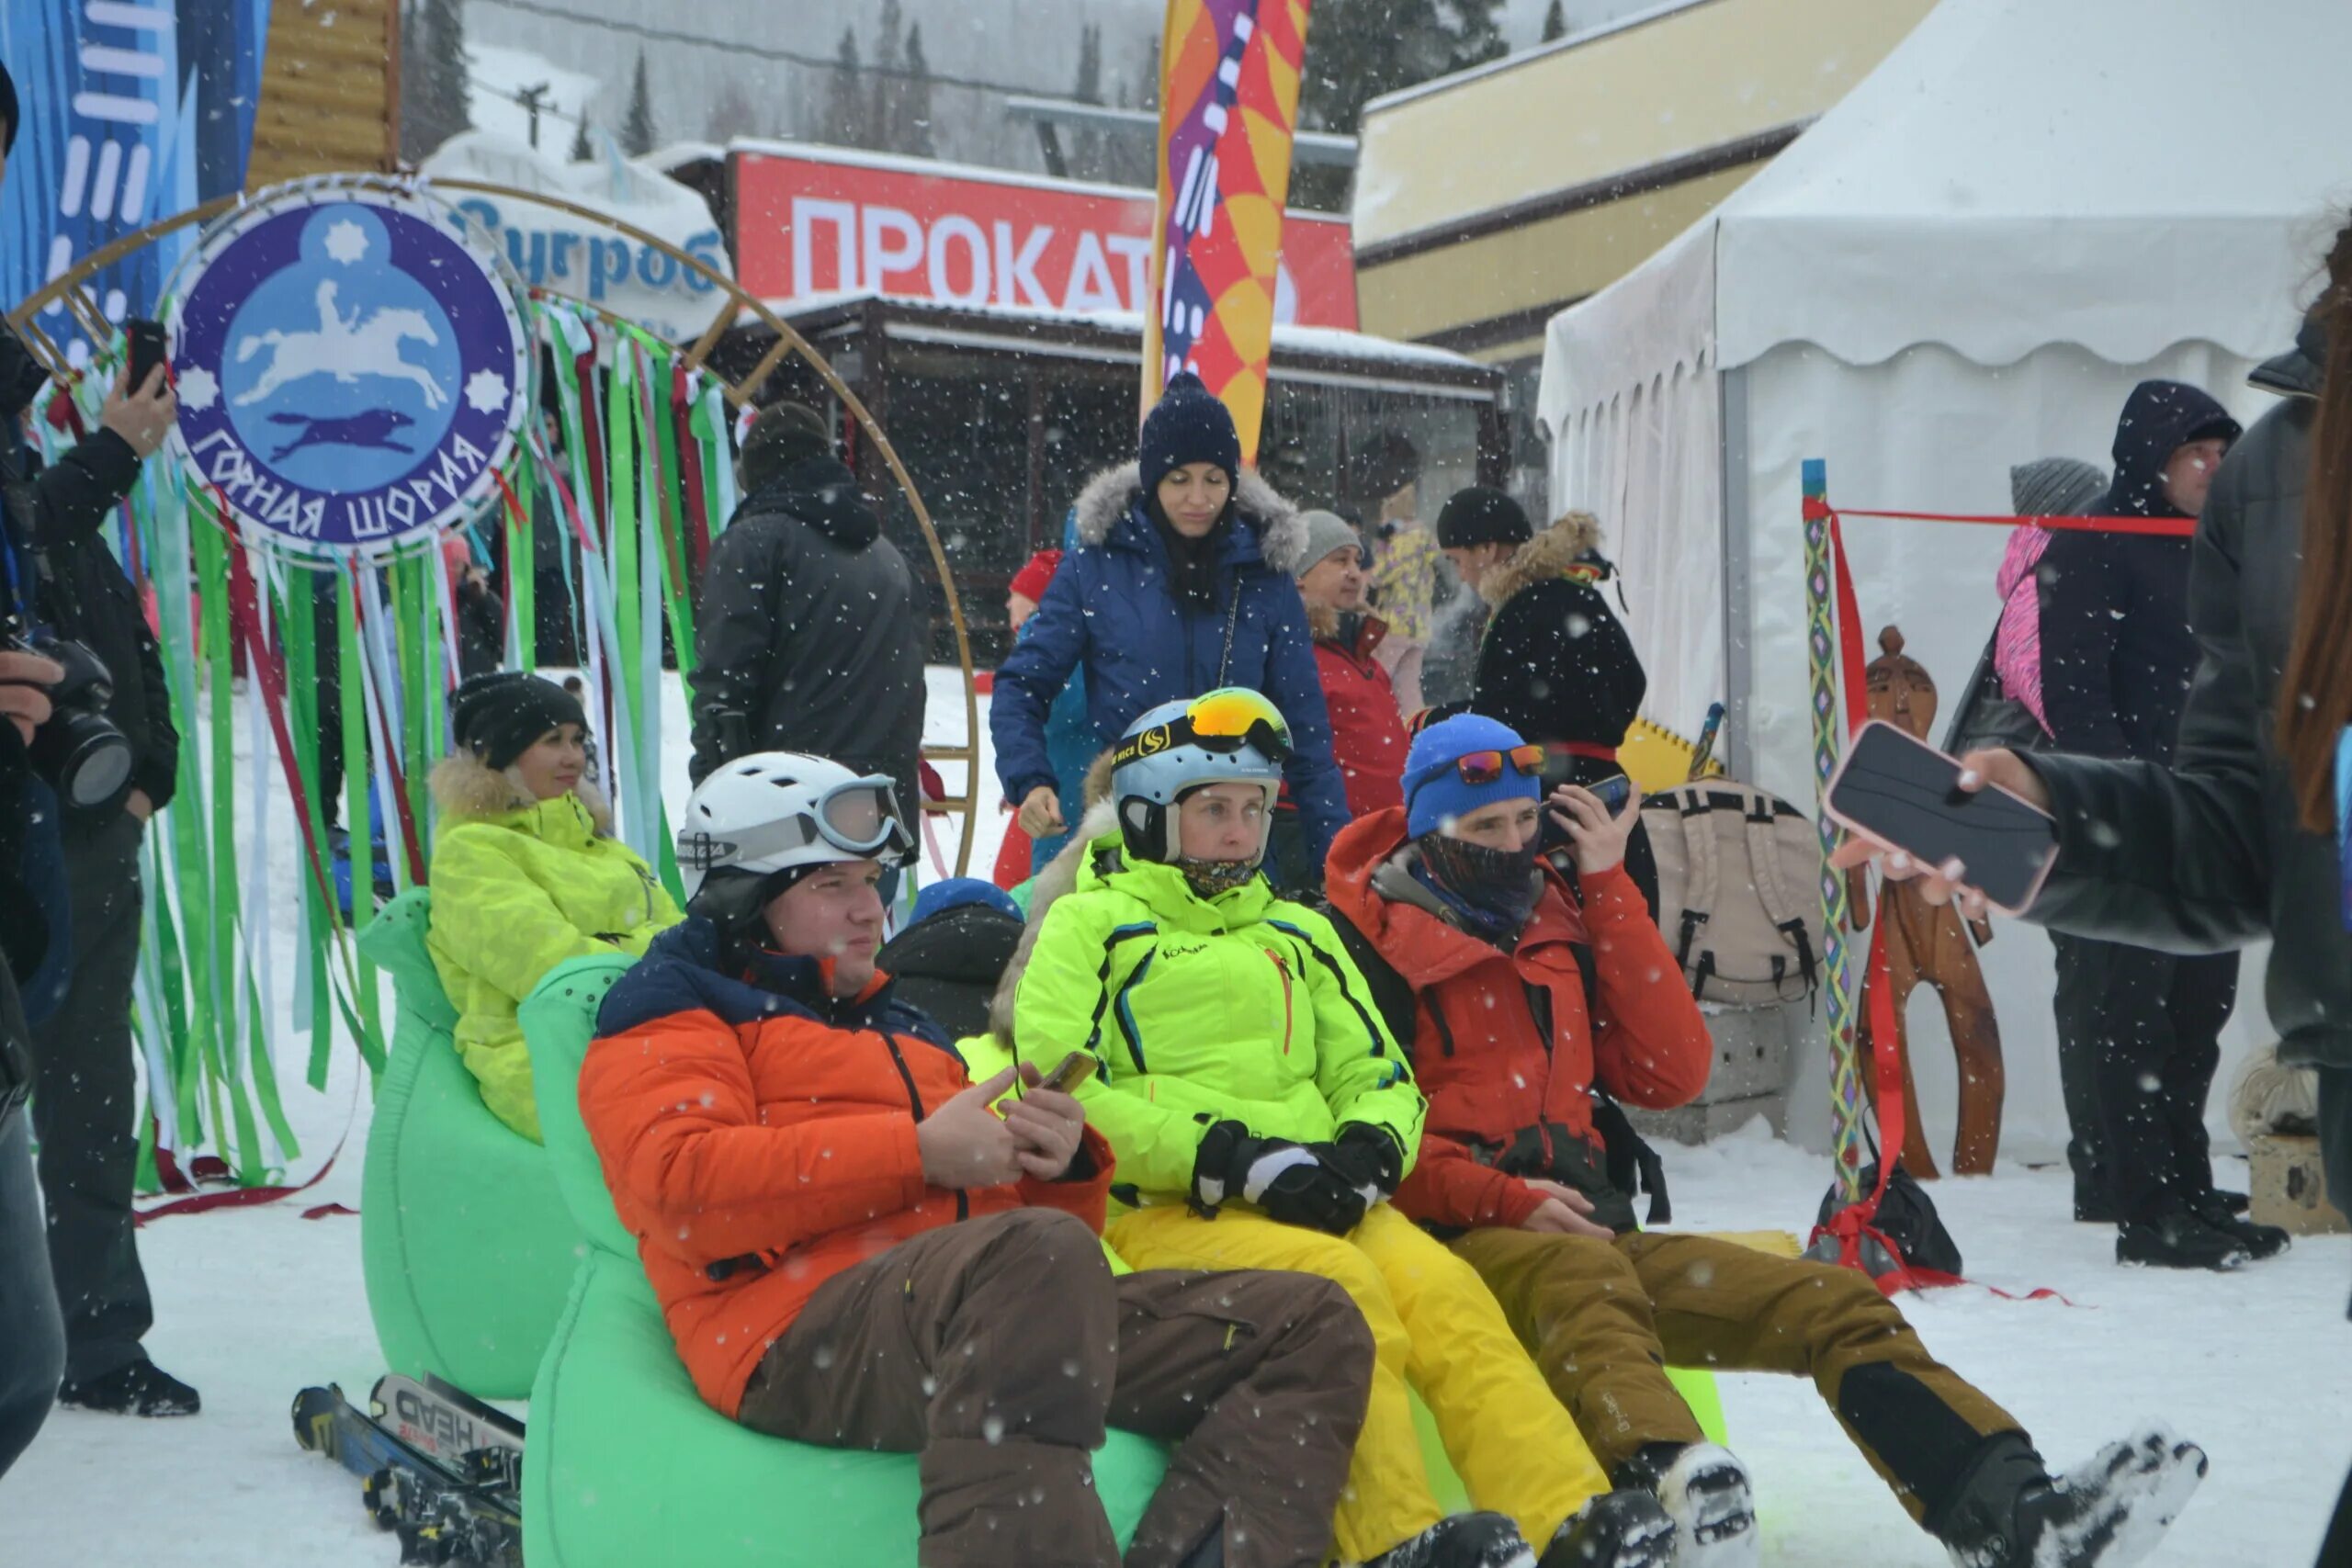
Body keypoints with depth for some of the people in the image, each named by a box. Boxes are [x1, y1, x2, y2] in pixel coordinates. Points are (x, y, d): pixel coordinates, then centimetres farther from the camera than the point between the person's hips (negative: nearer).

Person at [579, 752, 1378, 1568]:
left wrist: (1065, 1164, 8)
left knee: (1314, 1327, -5)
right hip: (809, 1331, -8)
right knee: (1039, 1256, -39)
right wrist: (919, 1152, -8)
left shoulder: (904, 1033, 37)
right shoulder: (669, 1017, 15)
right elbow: (684, 1189, -7)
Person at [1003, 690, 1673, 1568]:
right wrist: (1232, 1157, -15)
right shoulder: (1088, 926, 10)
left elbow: (1380, 1075, 25)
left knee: (1443, 1288, -25)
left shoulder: (1296, 935, 28)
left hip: (1323, 1204, 5)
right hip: (1164, 1212, -4)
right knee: (1339, 1280, -34)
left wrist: (1366, 1149, -2)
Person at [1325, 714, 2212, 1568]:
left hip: (1591, 1230, 7)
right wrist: (1504, 1200, -19)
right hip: (1457, 1240, -7)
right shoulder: (1371, 940, 2)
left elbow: (1673, 1073, 10)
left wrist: (1606, 885, 9)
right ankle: (1666, 1487, -71)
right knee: (1586, 1278, -40)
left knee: (1831, 1303, -10)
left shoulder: (1557, 920, 20)